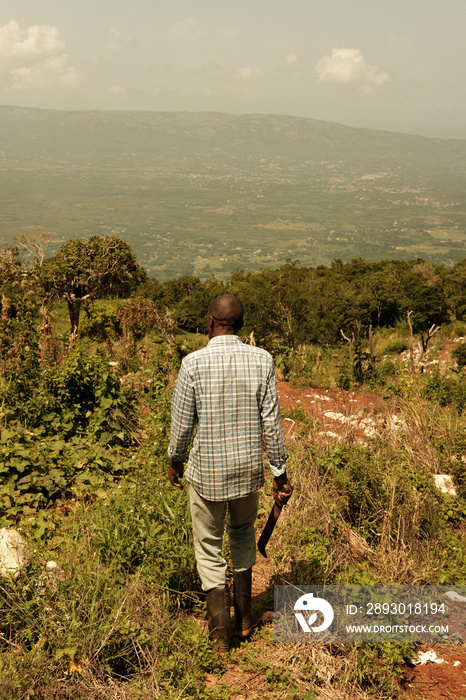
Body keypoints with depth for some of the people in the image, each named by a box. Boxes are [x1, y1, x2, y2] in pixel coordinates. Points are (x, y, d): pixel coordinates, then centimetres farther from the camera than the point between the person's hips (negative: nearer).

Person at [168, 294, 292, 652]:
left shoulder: (194, 363, -14)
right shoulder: (261, 360, -8)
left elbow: (182, 421, -7)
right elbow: (271, 421, -6)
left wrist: (176, 460, 12)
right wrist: (281, 473, 3)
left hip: (206, 470, -2)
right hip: (248, 468, 3)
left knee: (209, 547, 13)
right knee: (243, 532, 27)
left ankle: (221, 634, 19)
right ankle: (244, 616, 33)